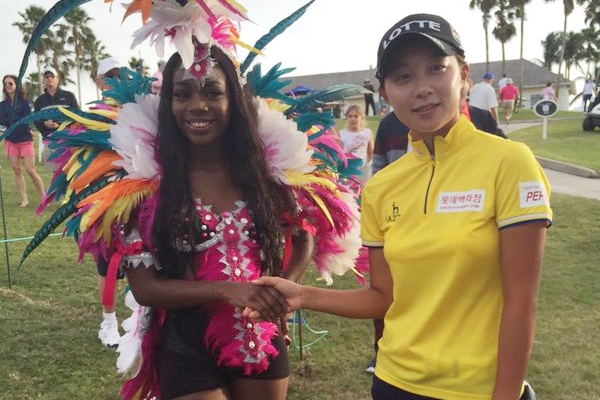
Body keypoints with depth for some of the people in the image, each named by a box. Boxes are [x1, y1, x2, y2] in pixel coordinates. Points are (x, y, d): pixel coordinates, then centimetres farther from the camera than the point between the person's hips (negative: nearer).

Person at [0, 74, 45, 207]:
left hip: (25, 140, -4)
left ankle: (44, 198, 2)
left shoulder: (25, 102, -2)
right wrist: (18, 120, -13)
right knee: (16, 170, 2)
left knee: (31, 170, -8)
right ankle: (24, 199, 7)